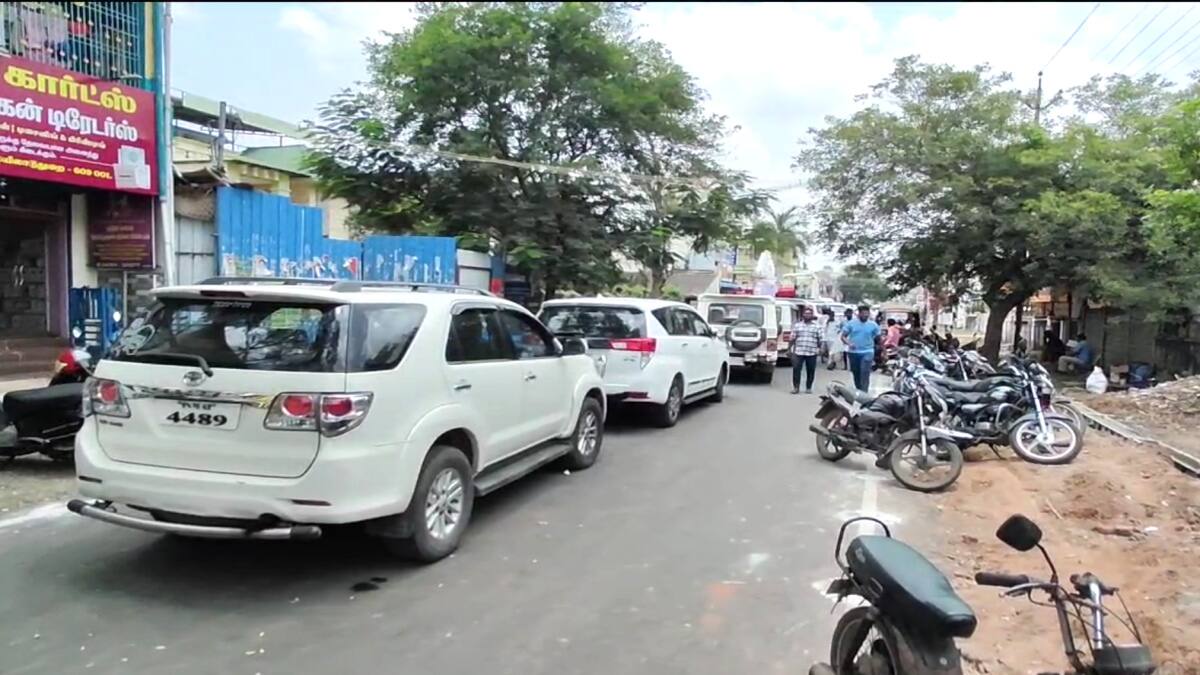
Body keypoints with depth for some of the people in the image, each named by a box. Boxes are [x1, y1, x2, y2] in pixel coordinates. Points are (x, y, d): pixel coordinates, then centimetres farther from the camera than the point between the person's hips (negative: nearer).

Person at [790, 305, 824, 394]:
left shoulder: (817, 326, 7)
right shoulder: (797, 325, 10)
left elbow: (821, 339, 6)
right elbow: (793, 338, 11)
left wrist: (821, 348, -4)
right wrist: (791, 348, 7)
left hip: (812, 353, 0)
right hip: (798, 352, 0)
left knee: (811, 371, 3)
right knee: (796, 369, -6)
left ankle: (808, 388, 16)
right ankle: (796, 387, 4)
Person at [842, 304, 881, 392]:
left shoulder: (873, 325, -1)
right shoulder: (851, 323, -2)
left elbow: (878, 338, 9)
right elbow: (843, 336, -2)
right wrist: (849, 343, -22)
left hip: (867, 352, -2)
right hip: (853, 352, 2)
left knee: (865, 373, -15)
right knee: (856, 373, 12)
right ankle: (858, 391, 29)